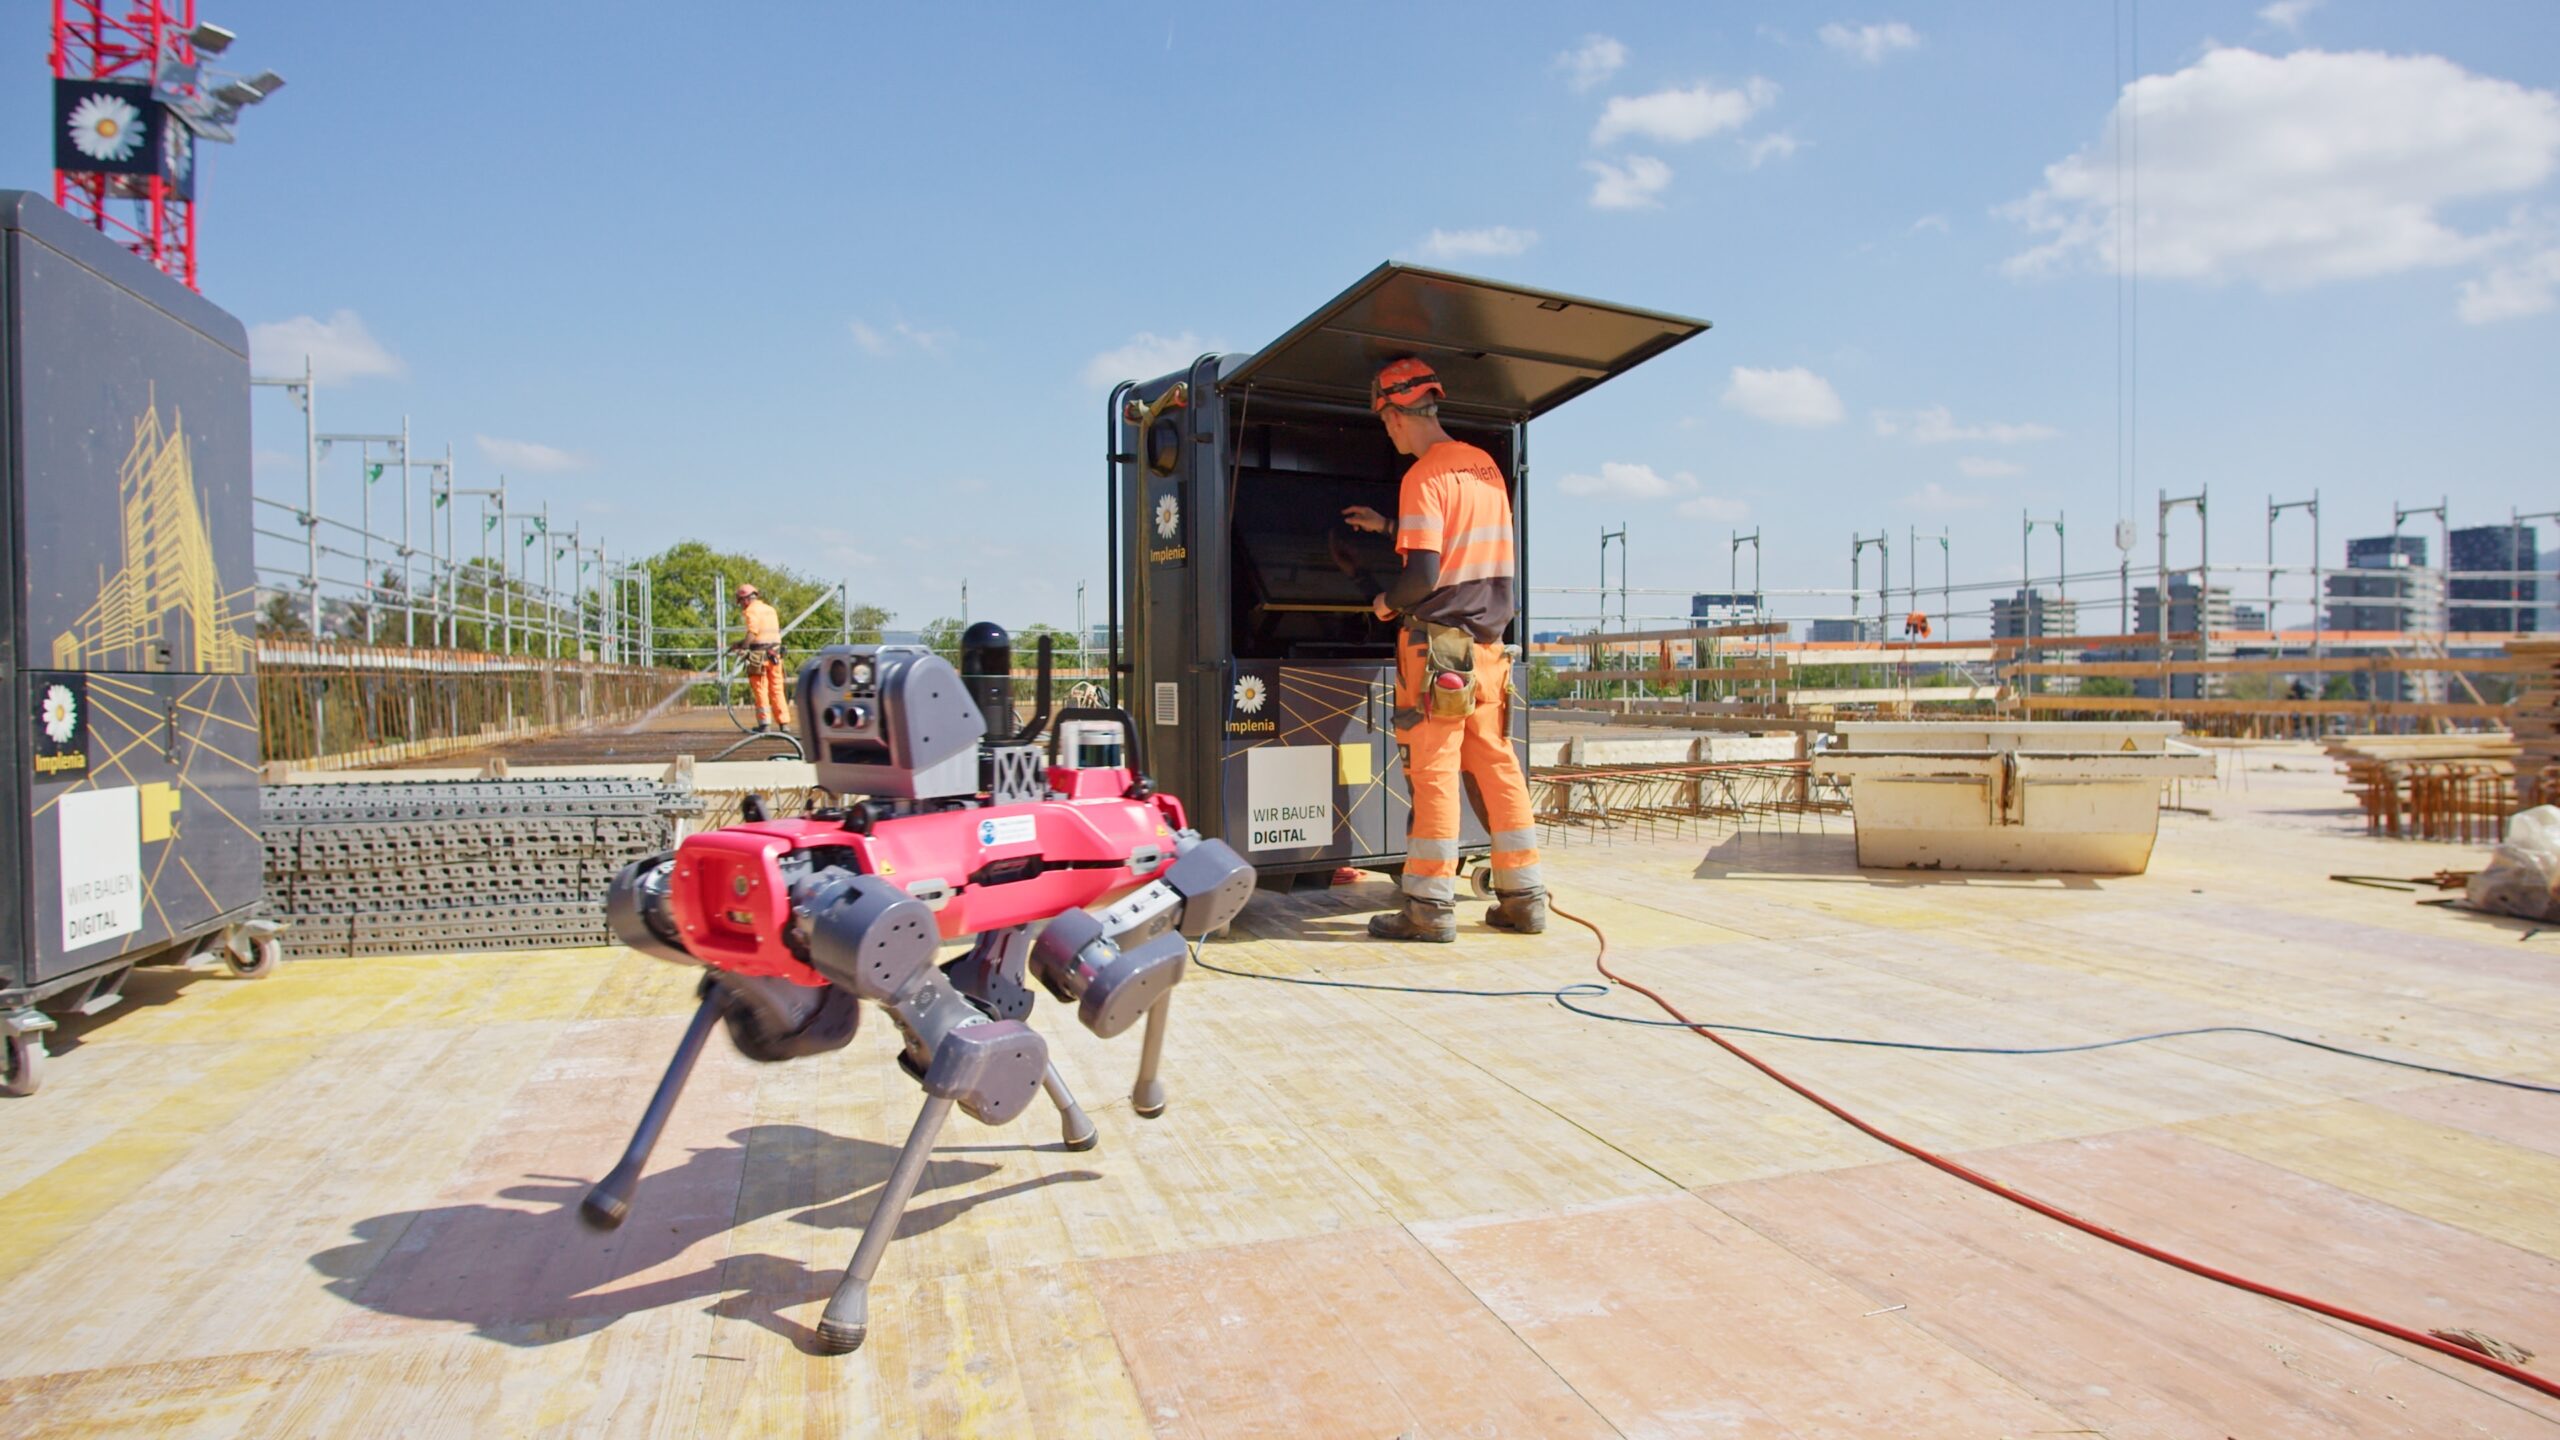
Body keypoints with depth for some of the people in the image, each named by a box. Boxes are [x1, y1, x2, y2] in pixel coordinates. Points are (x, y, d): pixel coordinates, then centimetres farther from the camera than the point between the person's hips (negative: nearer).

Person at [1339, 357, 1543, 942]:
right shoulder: (1485, 465, 12)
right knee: (1498, 766, 10)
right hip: (1487, 642, 7)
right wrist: (1387, 527, 30)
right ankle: (1524, 898, 15)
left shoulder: (1424, 475, -12)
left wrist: (1386, 601, 0)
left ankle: (1432, 907, 2)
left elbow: (1424, 573, -19)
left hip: (1438, 643, -7)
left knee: (1433, 772, -3)